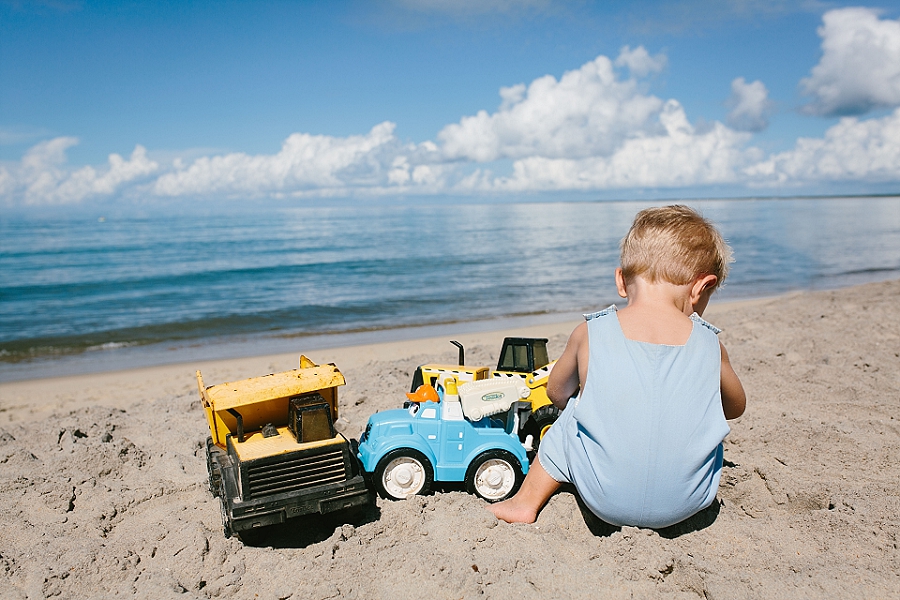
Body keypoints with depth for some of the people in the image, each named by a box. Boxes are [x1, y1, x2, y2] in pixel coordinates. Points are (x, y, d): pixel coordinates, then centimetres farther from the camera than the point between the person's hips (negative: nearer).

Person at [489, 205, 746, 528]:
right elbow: (736, 407, 16)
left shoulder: (589, 333, -7)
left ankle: (526, 501, 32)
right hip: (686, 504, 1)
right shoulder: (709, 347, -5)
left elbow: (556, 392, 11)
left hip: (606, 502, -1)